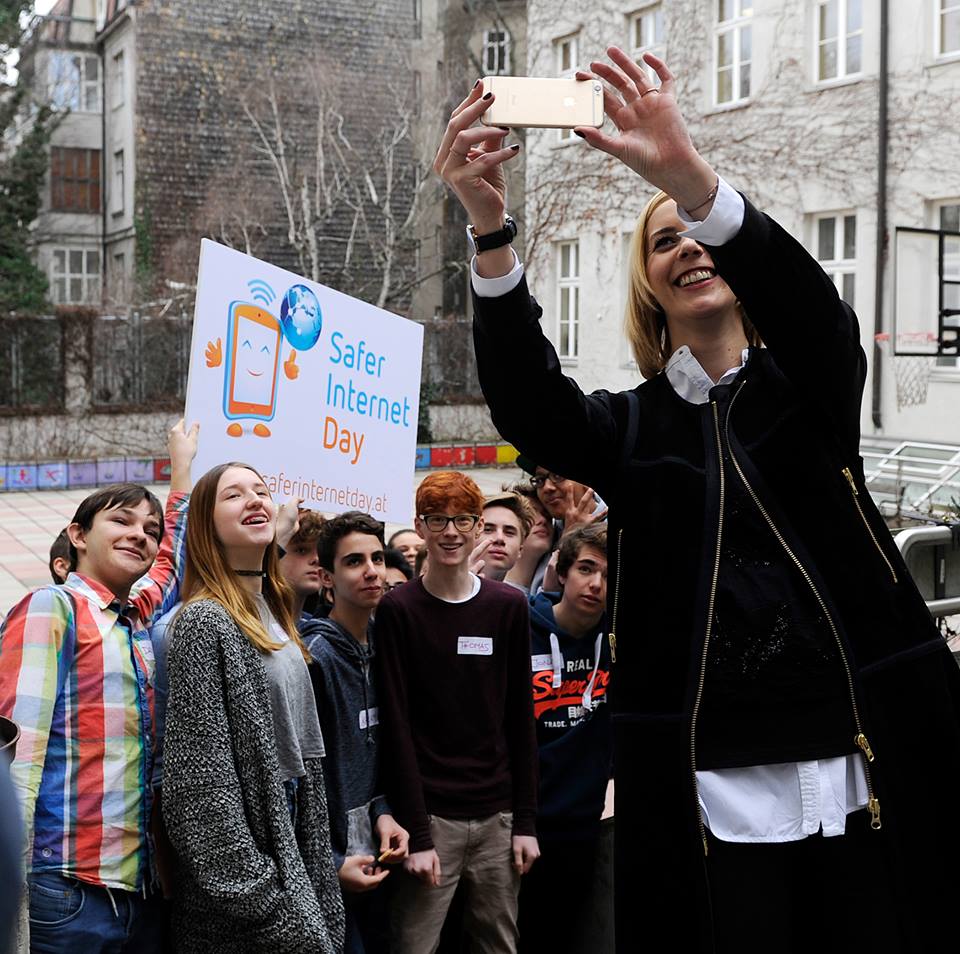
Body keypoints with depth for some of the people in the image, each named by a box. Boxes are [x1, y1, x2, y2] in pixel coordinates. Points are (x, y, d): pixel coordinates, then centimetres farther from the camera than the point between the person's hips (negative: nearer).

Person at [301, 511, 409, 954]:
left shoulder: (377, 648, 8)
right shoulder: (315, 656, -16)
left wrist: (380, 811, -1)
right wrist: (330, 863, -17)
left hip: (370, 856, 7)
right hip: (328, 867, -7)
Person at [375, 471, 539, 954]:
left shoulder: (508, 606, 5)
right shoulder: (398, 609, -4)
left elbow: (521, 721, 7)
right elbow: (395, 728, -8)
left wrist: (526, 822, 3)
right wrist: (416, 835, -12)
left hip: (496, 818, 3)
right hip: (431, 816, -3)